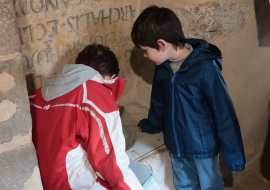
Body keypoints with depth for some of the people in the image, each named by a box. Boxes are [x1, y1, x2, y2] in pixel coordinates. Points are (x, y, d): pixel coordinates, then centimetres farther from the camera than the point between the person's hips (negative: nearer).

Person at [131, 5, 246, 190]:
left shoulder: (205, 70, -27)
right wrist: (150, 125, 23)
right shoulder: (163, 67, -7)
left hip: (204, 147, -5)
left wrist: (234, 155, -16)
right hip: (176, 145, 6)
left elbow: (224, 114, -21)